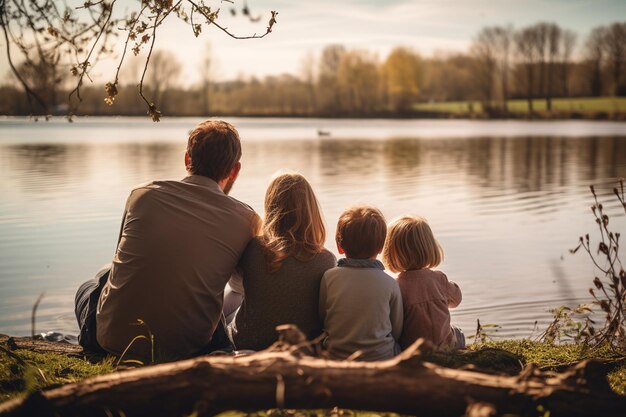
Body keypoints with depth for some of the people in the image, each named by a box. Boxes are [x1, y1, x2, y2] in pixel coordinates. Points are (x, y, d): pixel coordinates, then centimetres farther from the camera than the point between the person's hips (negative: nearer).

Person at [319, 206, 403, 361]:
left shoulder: (329, 277, -7)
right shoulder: (390, 284, -7)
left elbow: (321, 318, 4)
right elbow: (397, 330, 3)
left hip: (336, 356, 1)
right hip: (382, 357, -1)